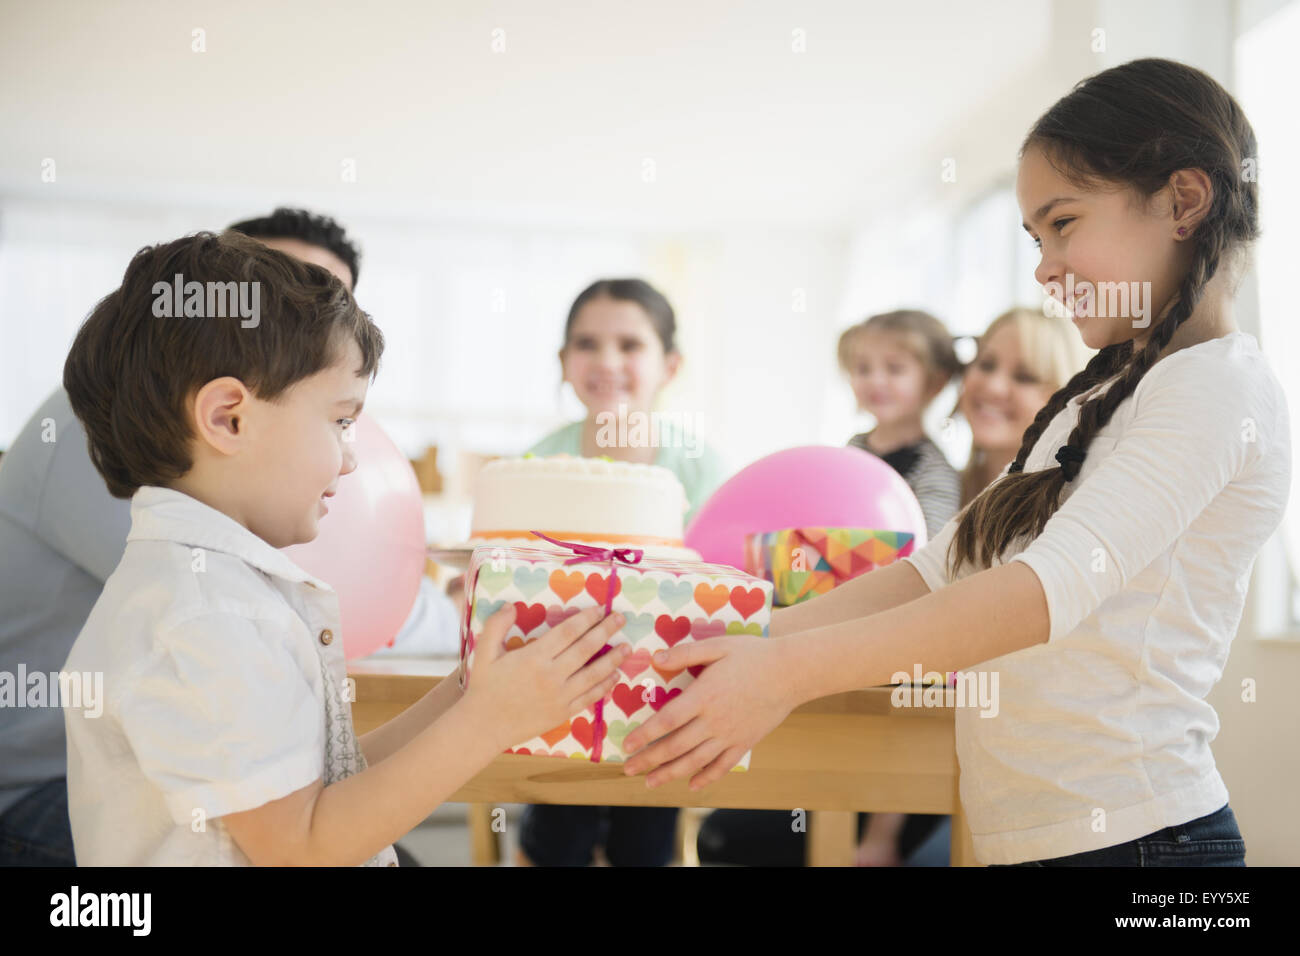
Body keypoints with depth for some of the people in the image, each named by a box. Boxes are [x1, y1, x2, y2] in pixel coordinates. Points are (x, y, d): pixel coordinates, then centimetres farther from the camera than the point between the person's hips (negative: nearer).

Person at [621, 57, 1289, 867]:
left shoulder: (1220, 385, -10)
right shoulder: (1100, 401, 18)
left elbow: (1054, 586, -23)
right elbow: (940, 570, 12)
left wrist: (792, 670, -28)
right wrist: (755, 641, 1)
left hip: (1131, 835, -7)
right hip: (1034, 835, 8)